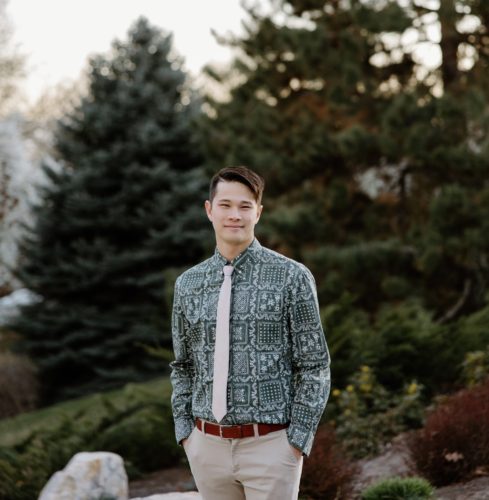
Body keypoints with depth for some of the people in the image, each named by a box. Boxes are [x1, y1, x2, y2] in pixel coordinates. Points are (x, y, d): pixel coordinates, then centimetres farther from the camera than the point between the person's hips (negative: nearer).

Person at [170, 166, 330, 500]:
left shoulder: (292, 277, -5)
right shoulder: (188, 284, 7)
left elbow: (314, 366, -4)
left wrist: (298, 440, -11)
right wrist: (184, 430, 6)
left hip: (270, 444, -4)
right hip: (208, 445, 4)